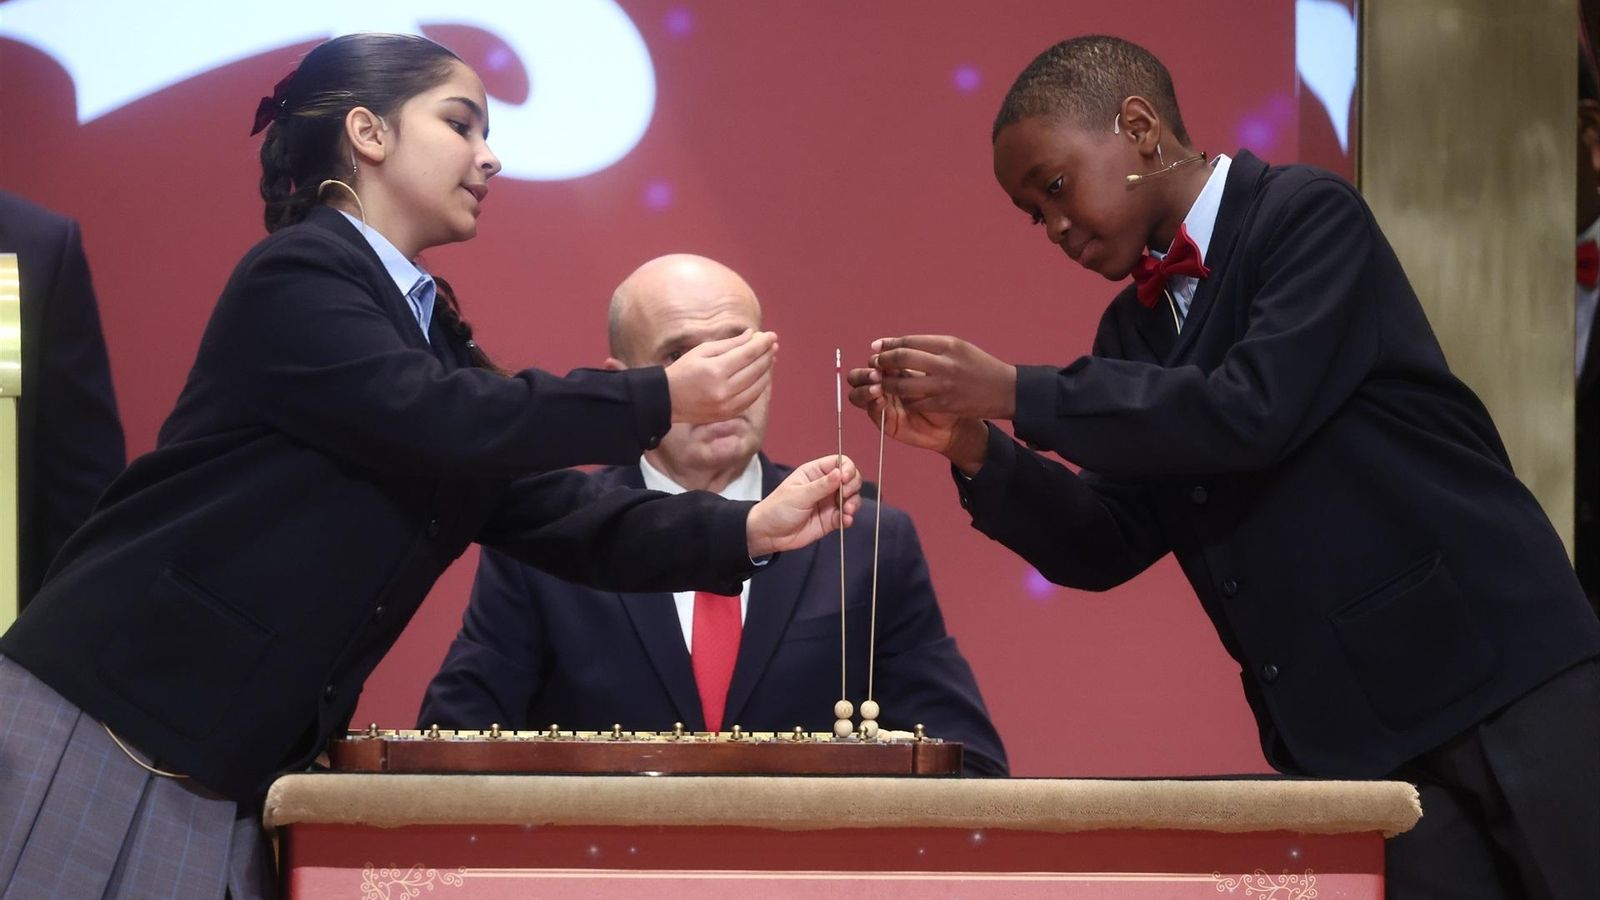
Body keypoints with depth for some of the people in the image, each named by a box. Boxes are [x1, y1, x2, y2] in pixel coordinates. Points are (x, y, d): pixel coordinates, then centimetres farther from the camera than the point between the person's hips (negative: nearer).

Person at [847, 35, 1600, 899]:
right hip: (1350, 730, 6)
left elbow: (1253, 409, -21)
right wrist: (970, 445, -4)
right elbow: (1108, 545, 12)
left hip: (1502, 675, -6)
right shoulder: (1133, 328, 13)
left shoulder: (1310, 216, -7)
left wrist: (1016, 393, -19)